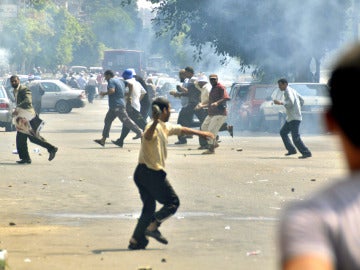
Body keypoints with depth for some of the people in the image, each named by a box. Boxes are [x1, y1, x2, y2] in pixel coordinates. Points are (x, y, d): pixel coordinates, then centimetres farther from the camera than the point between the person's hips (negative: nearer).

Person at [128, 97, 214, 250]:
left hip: (142, 173, 10)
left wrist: (200, 133, 42)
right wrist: (155, 122, -58)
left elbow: (181, 129, 33)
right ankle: (152, 227, -8)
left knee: (149, 207, 11)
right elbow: (147, 136, -39)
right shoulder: (154, 127, -15)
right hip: (152, 172, -10)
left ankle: (136, 240, 7)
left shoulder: (165, 127, 17)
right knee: (173, 202, 0)